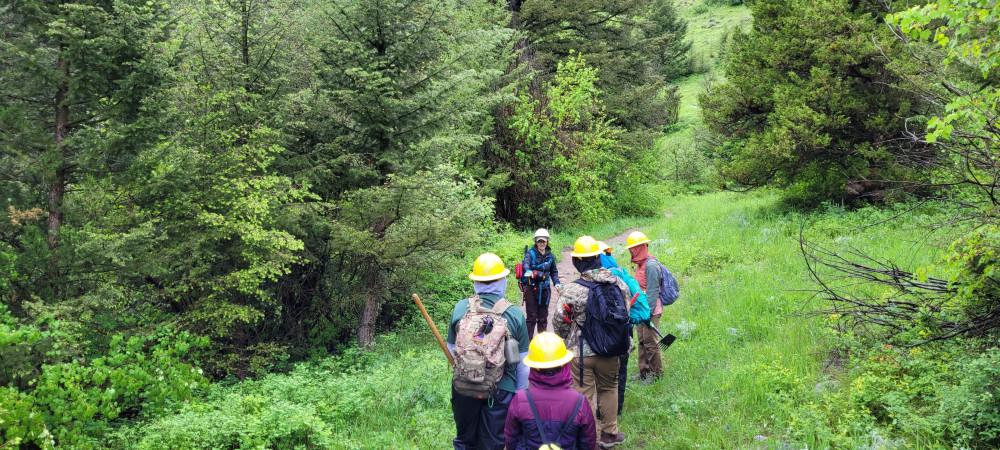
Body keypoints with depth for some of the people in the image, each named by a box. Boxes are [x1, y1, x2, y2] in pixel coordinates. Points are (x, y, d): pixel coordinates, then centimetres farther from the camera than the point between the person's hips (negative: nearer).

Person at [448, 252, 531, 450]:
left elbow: (452, 349, 5)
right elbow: (522, 361, -4)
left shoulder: (460, 309, -7)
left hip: (463, 389, 2)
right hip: (500, 392, -2)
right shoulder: (515, 314, -10)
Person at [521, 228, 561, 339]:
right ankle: (527, 340, 2)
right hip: (531, 287, -4)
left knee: (543, 316, 12)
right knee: (532, 316, -5)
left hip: (545, 288, 4)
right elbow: (526, 263, -28)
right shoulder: (530, 253, -8)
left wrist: (556, 282, -1)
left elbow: (554, 271, 15)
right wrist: (528, 271, -50)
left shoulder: (550, 255, 5)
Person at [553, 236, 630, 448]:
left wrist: (568, 340, 11)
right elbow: (627, 314, 4)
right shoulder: (619, 284, -7)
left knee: (585, 396, 8)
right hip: (610, 352, 4)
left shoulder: (571, 290, -19)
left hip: (581, 353, -4)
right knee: (609, 390, 23)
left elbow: (559, 324, -10)